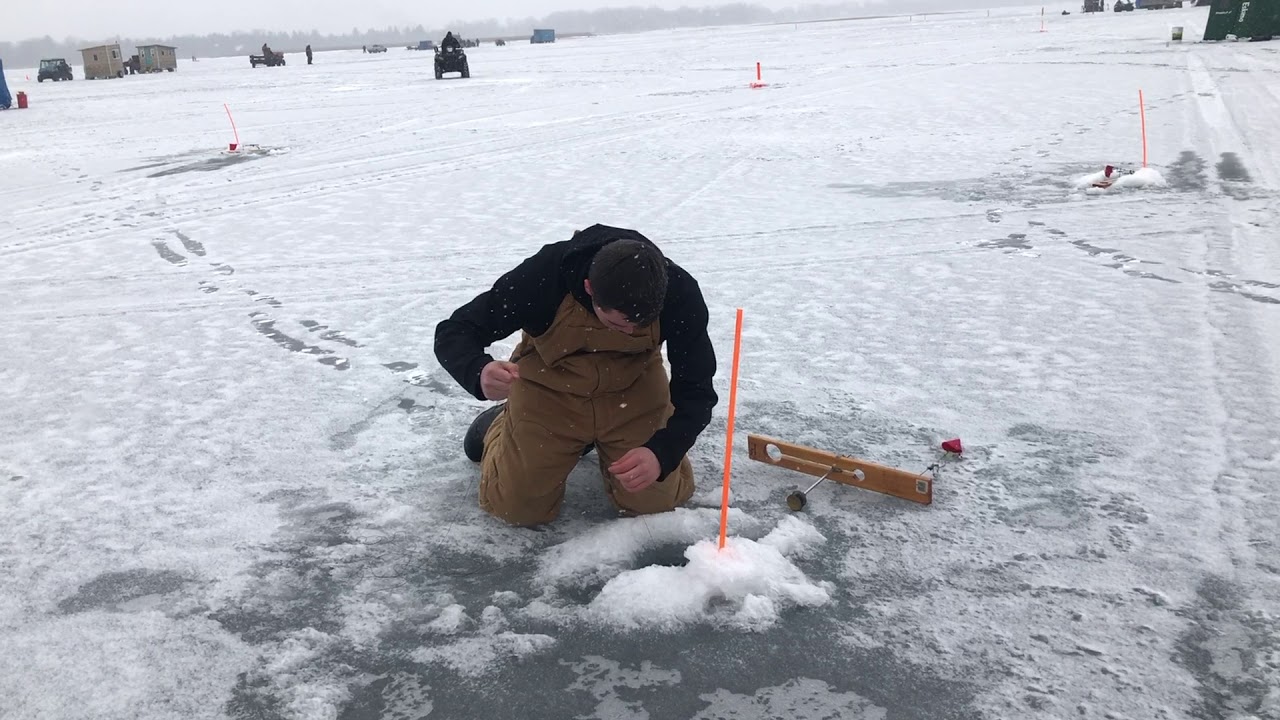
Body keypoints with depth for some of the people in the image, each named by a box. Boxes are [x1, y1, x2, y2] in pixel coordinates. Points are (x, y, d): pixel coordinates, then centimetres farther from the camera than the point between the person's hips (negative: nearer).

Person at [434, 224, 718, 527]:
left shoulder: (679, 292, -29)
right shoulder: (543, 276, -33)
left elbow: (696, 388, -20)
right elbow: (453, 333, -24)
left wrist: (662, 453, -38)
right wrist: (478, 373, -48)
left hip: (634, 390, 2)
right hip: (549, 388, -1)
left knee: (656, 502, -3)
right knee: (520, 509, -1)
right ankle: (499, 426, 29)